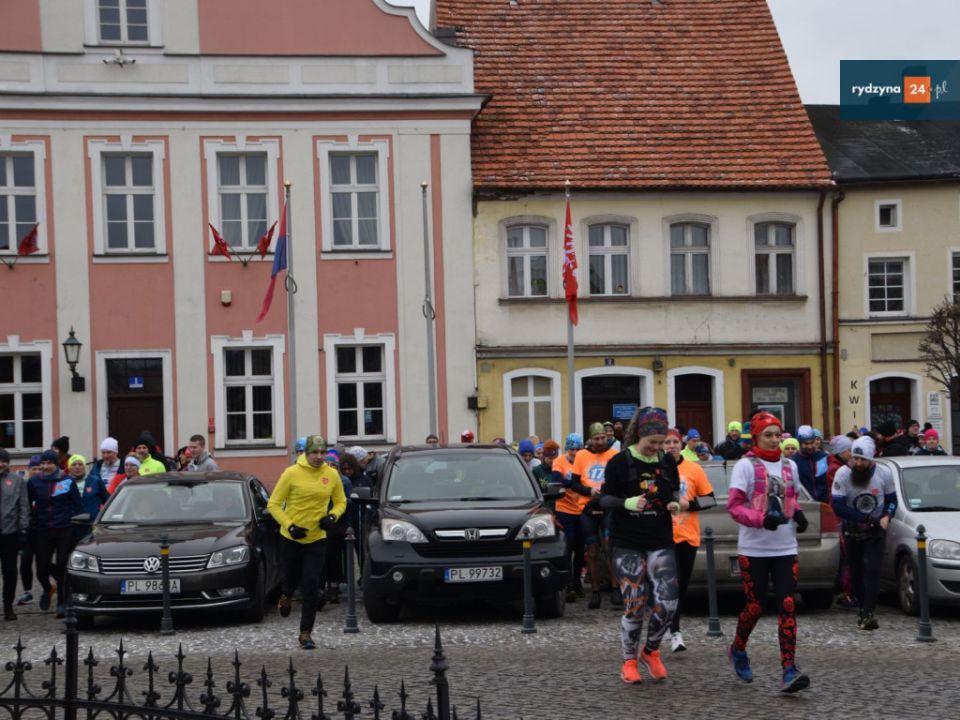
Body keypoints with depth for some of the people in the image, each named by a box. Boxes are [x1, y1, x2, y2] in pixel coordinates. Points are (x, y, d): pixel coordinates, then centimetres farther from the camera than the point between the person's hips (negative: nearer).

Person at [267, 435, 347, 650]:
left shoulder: (332, 475, -4)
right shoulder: (292, 473, -13)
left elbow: (341, 502, 11)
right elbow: (273, 504, -8)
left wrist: (333, 516, -9)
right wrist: (289, 526, -18)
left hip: (317, 539, 1)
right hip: (291, 538, -1)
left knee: (312, 587, -6)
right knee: (291, 576, 16)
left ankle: (306, 633, 4)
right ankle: (286, 596, 54)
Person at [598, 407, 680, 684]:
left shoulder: (668, 462, 5)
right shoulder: (620, 462, -6)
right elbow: (604, 499, -3)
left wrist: (675, 503, -4)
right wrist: (627, 503, -22)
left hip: (660, 542, 3)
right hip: (626, 543, -3)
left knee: (668, 603, -6)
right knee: (635, 604, -4)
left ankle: (651, 652, 19)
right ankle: (629, 661, 14)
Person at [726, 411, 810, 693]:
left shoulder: (789, 465, 11)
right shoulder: (746, 465, -6)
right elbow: (733, 505, -11)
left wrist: (798, 513, 3)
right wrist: (761, 519, -26)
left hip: (785, 548, 4)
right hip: (754, 549, -4)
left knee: (788, 607, -7)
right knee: (756, 606, 4)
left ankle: (789, 671, -11)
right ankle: (737, 650, 34)